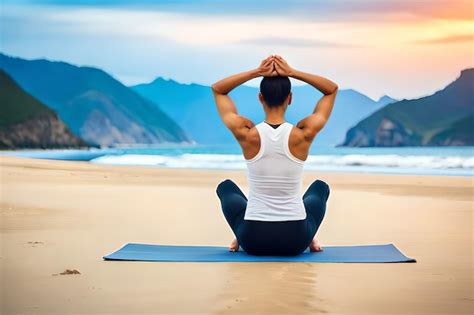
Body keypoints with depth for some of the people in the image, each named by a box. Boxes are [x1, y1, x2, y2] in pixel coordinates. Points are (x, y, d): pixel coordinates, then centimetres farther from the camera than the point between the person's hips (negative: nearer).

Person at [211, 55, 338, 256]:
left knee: (226, 187, 32)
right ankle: (309, 238, 26)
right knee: (320, 187, 34)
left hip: (254, 240, 0)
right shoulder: (303, 134, -13)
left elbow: (217, 89, 3)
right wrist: (292, 73, -7)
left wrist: (258, 72, -6)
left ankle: (241, 238, 26)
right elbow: (332, 89, 3)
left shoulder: (247, 134, -13)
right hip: (296, 240, 0)